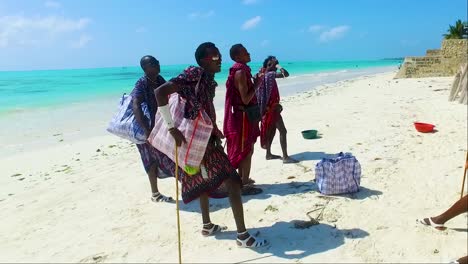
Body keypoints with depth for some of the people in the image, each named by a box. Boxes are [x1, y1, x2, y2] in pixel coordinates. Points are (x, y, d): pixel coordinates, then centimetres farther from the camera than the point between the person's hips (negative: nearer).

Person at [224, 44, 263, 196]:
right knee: (247, 151, -3)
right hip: (243, 115, -10)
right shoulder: (240, 71, -18)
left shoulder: (241, 70, 13)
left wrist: (255, 82, 13)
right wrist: (256, 85, -11)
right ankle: (245, 185, 6)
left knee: (242, 150, 18)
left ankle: (243, 179, 31)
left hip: (243, 115, 10)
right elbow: (245, 99, -22)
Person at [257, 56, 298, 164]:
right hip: (271, 107, -10)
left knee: (271, 130, 18)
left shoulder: (264, 74, 13)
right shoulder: (270, 74, -16)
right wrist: (278, 66, -13)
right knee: (282, 131, -7)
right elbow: (286, 74, -29)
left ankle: (268, 154, 26)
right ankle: (285, 157, -6)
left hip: (268, 107, 10)